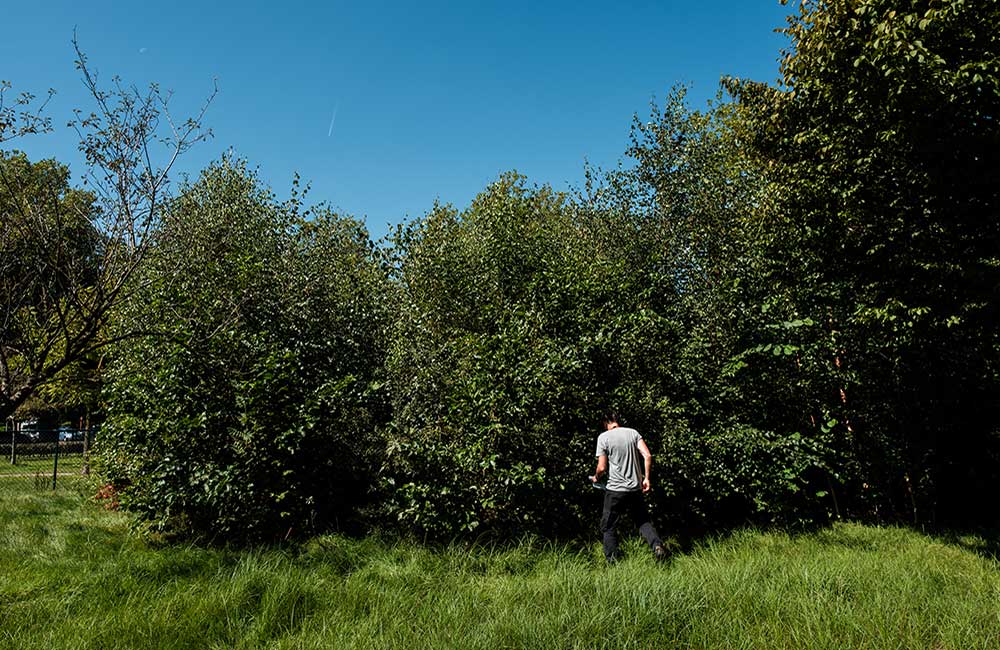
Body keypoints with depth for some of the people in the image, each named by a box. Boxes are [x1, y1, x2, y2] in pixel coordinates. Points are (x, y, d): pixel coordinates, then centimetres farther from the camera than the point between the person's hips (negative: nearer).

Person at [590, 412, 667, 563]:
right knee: (643, 521, 18)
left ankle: (612, 562, 7)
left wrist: (596, 477, 14)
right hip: (635, 488, 4)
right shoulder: (633, 433, 5)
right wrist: (646, 478, 4)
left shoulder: (603, 437, -5)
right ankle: (657, 544, -5)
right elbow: (648, 456, -4)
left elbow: (602, 467, -7)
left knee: (608, 528, 10)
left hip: (615, 490, -3)